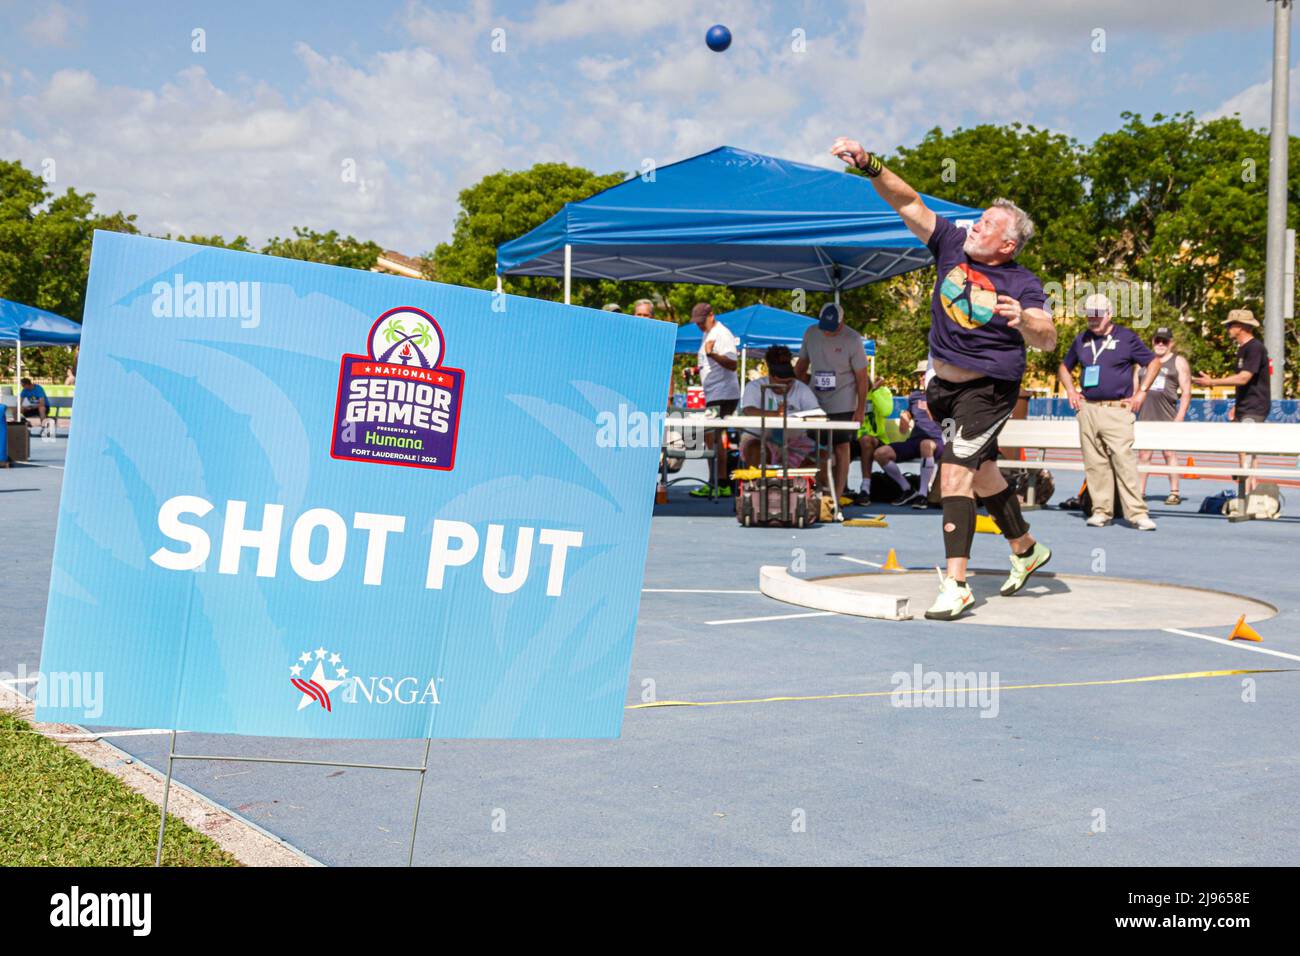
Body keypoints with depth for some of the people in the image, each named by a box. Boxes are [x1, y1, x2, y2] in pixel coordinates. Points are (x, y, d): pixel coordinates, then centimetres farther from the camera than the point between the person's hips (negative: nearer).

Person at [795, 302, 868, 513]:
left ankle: (837, 495, 4)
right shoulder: (810, 333, 3)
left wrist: (861, 408, -10)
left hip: (843, 406, -4)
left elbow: (861, 377, -7)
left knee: (840, 448, 0)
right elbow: (801, 365, 17)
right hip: (815, 404, 4)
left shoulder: (852, 340, -10)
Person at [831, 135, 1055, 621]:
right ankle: (1026, 549, 43)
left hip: (989, 389, -6)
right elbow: (909, 204, -9)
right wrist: (869, 165, -21)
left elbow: (1048, 340, -21)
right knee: (981, 471, 20)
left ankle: (956, 585, -18)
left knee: (956, 471, -19)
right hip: (944, 385, 6)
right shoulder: (953, 245, -4)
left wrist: (1023, 319, -41)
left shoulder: (1023, 284, -14)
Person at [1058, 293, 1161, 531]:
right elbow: (1064, 367, 29)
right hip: (1088, 410, 5)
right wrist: (1071, 391, 14)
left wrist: (1141, 393, 1)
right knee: (1094, 464, 4)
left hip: (1117, 410, -5)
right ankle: (1101, 511, 11)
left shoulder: (1126, 337, 2)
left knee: (1124, 460, -13)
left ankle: (1137, 513, -12)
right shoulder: (1081, 340, 14)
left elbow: (1154, 363, 7)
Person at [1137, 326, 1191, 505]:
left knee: (1169, 453, -6)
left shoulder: (1179, 362, 5)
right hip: (1145, 414, 4)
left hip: (1167, 415, -4)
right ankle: (1140, 491, 8)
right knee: (1143, 453, 3)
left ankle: (1174, 493, -1)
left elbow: (1186, 392, -1)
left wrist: (1180, 417, -10)